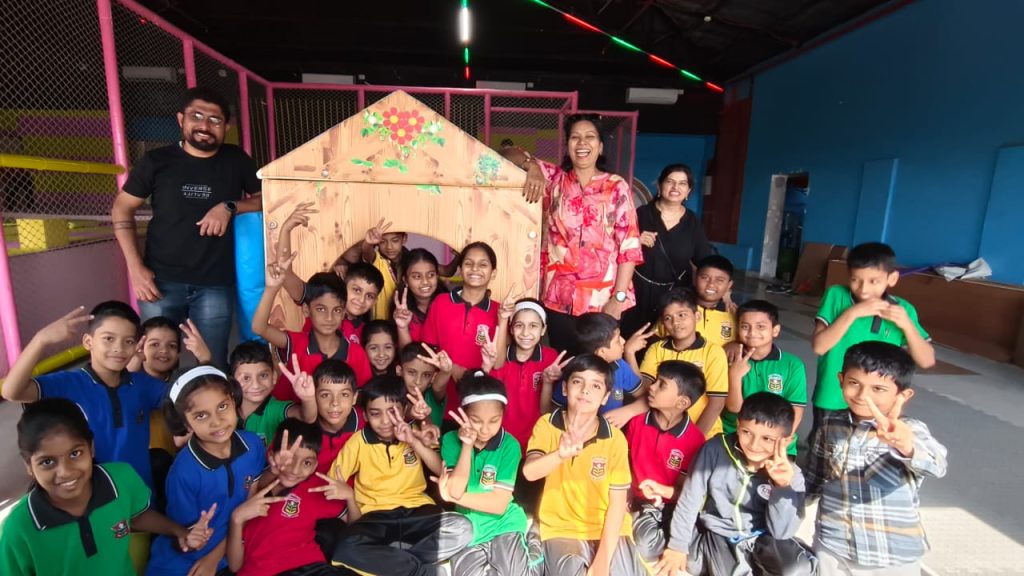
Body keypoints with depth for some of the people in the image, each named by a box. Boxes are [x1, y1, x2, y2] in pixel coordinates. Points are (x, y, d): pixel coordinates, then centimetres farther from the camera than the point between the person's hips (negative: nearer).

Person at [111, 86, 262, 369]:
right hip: (162, 280, 0)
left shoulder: (236, 160, 5)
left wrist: (230, 207, -11)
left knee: (213, 366, 5)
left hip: (216, 284, 0)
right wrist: (135, 267, -1)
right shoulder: (156, 161, 3)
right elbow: (122, 210, 9)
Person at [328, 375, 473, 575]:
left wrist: (415, 443, -20)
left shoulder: (413, 433, 3)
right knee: (346, 547, -32)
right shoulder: (358, 442, -1)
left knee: (462, 529, -25)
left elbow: (441, 470, -7)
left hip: (416, 510, 1)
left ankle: (381, 559, -17)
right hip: (376, 515, -1)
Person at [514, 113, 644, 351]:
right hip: (560, 297, 2)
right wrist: (532, 166, -13)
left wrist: (619, 298, -11)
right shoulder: (553, 179, 6)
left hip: (603, 299, -1)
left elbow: (629, 245, -4)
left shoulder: (617, 187, 0)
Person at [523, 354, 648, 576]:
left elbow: (618, 501, -5)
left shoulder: (615, 439, -7)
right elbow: (529, 472, -23)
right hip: (561, 529, -1)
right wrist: (562, 454, -42)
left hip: (608, 529, 1)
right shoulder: (547, 425, -7)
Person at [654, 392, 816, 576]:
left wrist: (783, 486, -28)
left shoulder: (790, 475, -13)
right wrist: (678, 545, -7)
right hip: (718, 535, 0)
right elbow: (690, 499, -10)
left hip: (762, 538, 1)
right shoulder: (716, 449, -19)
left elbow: (781, 532, -15)